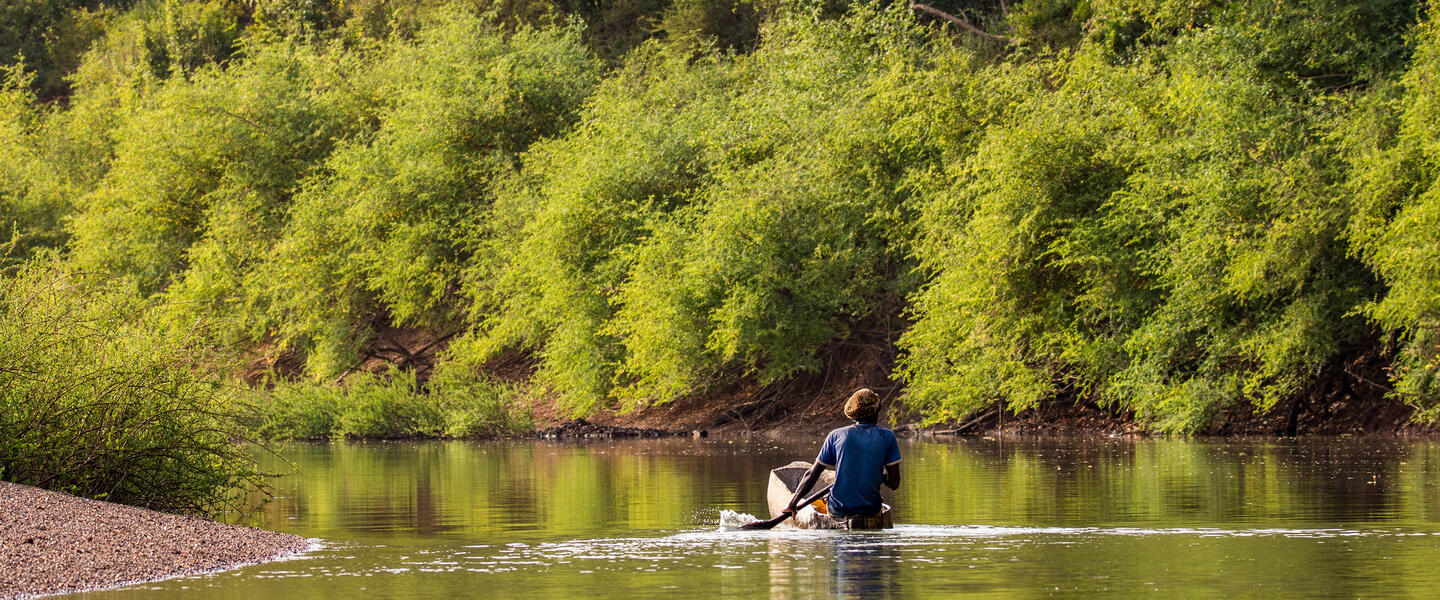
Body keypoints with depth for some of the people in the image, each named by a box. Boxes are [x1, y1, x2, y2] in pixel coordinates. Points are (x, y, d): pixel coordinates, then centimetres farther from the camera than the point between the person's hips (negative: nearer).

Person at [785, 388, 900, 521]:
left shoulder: (836, 435, 2)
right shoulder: (887, 436, -2)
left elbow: (812, 475, 3)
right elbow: (894, 483, -3)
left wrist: (792, 504, 11)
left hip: (838, 510, 0)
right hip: (870, 509, 0)